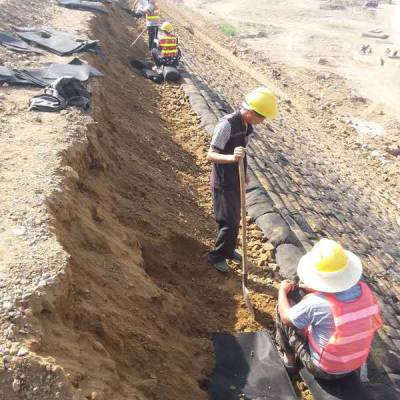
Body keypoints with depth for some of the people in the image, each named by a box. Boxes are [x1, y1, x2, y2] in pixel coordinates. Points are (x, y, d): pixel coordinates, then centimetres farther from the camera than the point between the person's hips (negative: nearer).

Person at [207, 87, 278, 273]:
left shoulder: (247, 125, 3)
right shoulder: (227, 124, -24)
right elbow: (211, 155, -26)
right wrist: (232, 157, -44)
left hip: (237, 181, 8)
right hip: (224, 183, -8)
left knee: (235, 219, 19)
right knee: (230, 223, -4)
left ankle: (229, 250, 39)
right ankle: (216, 256, 17)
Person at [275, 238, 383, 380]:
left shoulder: (315, 303, -34)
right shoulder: (364, 290, -18)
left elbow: (286, 318, -14)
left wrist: (282, 290, 2)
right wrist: (314, 290, 8)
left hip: (323, 370, -5)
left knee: (284, 305, 3)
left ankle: (288, 357, 23)